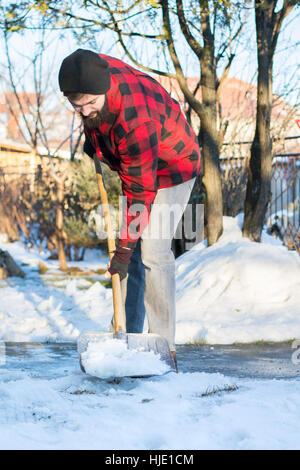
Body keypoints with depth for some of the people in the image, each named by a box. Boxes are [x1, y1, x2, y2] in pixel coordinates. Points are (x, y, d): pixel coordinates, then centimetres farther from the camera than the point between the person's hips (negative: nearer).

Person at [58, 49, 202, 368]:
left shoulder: (135, 120, -40)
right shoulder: (90, 71, -19)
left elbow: (141, 191, -33)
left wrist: (125, 246, -29)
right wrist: (92, 141, 5)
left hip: (171, 167, -8)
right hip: (132, 164, 8)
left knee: (152, 252, -16)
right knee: (130, 252, 3)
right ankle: (131, 338, 7)